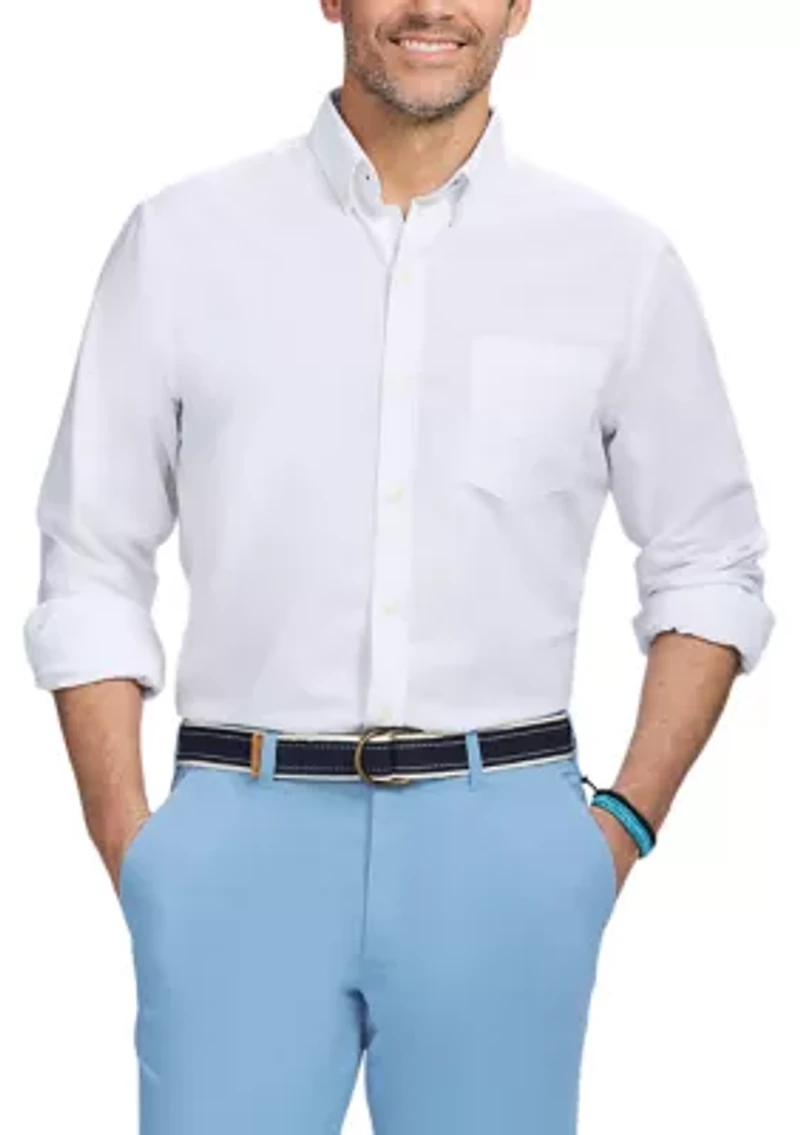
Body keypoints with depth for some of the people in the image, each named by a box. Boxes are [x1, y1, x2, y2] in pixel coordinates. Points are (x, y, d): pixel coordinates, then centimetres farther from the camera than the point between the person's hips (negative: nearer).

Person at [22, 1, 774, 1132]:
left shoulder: (621, 265, 4)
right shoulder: (181, 239, 3)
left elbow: (710, 571, 11)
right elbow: (91, 574, 6)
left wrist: (627, 824, 1)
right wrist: (131, 849, -2)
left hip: (504, 844, 1)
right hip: (245, 837, 0)